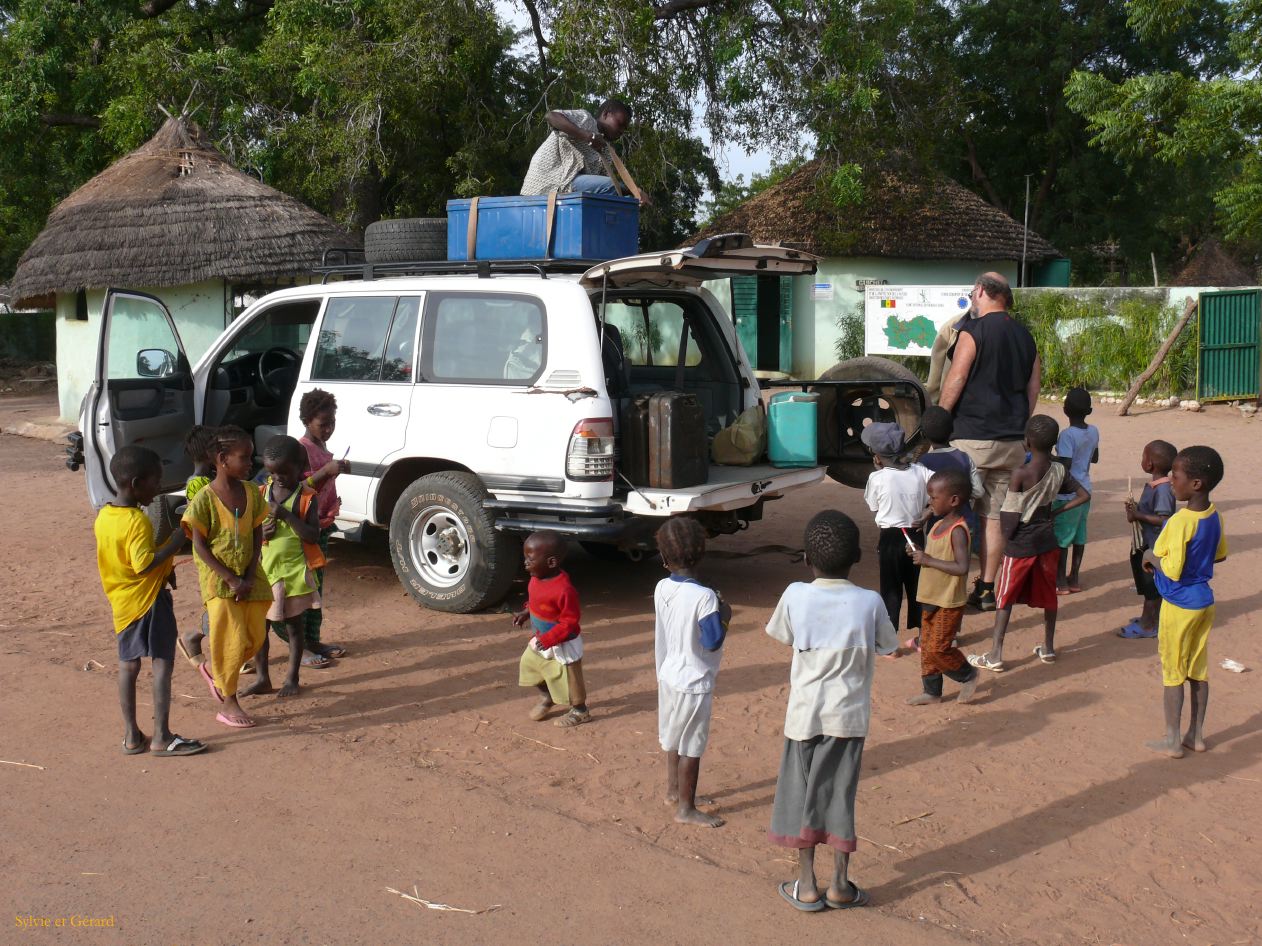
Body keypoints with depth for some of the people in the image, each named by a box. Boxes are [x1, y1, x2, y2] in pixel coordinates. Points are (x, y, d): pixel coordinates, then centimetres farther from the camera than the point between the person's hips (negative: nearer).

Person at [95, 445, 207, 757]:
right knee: (162, 663, -3)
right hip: (149, 599, -8)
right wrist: (173, 544, -19)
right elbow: (144, 564, -26)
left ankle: (131, 736, 19)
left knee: (128, 665, 12)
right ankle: (161, 736, -2)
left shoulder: (102, 517, 6)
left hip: (121, 601, 9)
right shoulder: (138, 521, -20)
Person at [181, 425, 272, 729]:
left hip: (248, 578, 5)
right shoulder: (204, 499, -15)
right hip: (219, 581, -5)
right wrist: (232, 579, -17)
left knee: (255, 638, 9)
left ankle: (214, 671, 35)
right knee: (232, 641, -2)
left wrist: (250, 576, -7)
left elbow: (257, 535, 4)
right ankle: (228, 705, 13)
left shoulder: (251, 493, 1)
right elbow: (200, 546, -14)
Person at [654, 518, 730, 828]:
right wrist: (724, 617, -6)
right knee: (691, 747, 6)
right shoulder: (704, 597, -24)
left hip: (668, 675, 7)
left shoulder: (662, 589, -3)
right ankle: (686, 809, 17)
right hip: (694, 682, -7)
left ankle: (674, 790, 41)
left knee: (674, 737, 24)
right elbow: (712, 641, -22)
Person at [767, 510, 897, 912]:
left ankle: (806, 885, 18)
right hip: (850, 713, 0)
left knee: (802, 792, 11)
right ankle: (840, 884, 17)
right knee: (841, 794, 11)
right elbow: (888, 646, 4)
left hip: (805, 712, 0)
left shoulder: (795, 596, -12)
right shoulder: (870, 602, -11)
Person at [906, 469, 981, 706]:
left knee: (937, 648, -3)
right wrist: (918, 554, 0)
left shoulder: (957, 530, -21)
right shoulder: (938, 525, 7)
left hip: (948, 603, -9)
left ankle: (969, 675, 19)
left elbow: (961, 567, -29)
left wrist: (929, 560, -26)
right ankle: (932, 691, 25)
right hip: (930, 599, 9)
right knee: (926, 647, 13)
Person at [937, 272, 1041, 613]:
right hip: (1011, 441, 6)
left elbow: (954, 383, -12)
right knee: (995, 516, 10)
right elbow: (1033, 388, 15)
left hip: (972, 438, -6)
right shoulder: (1024, 336, 12)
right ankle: (986, 589, 13)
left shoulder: (973, 331, -9)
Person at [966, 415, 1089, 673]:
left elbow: (1009, 517, -17)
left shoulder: (1020, 474, -19)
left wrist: (1007, 534, 1)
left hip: (1021, 546, -5)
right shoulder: (1059, 471, -3)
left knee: (1005, 598, 4)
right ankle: (1048, 648, 29)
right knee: (1048, 595, 18)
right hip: (1048, 542, 5)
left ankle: (995, 655, 4)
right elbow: (1084, 495, 6)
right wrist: (1056, 512, 7)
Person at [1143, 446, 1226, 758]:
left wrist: (1152, 557, -9)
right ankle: (1196, 735, 26)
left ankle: (1172, 741, 13)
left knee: (1173, 672, 4)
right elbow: (1219, 554, 15)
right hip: (1204, 601, 7)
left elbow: (1172, 570, -26)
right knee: (1199, 671, 16)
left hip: (1178, 605, -7)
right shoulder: (1215, 515, 0)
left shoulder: (1180, 522, -25)